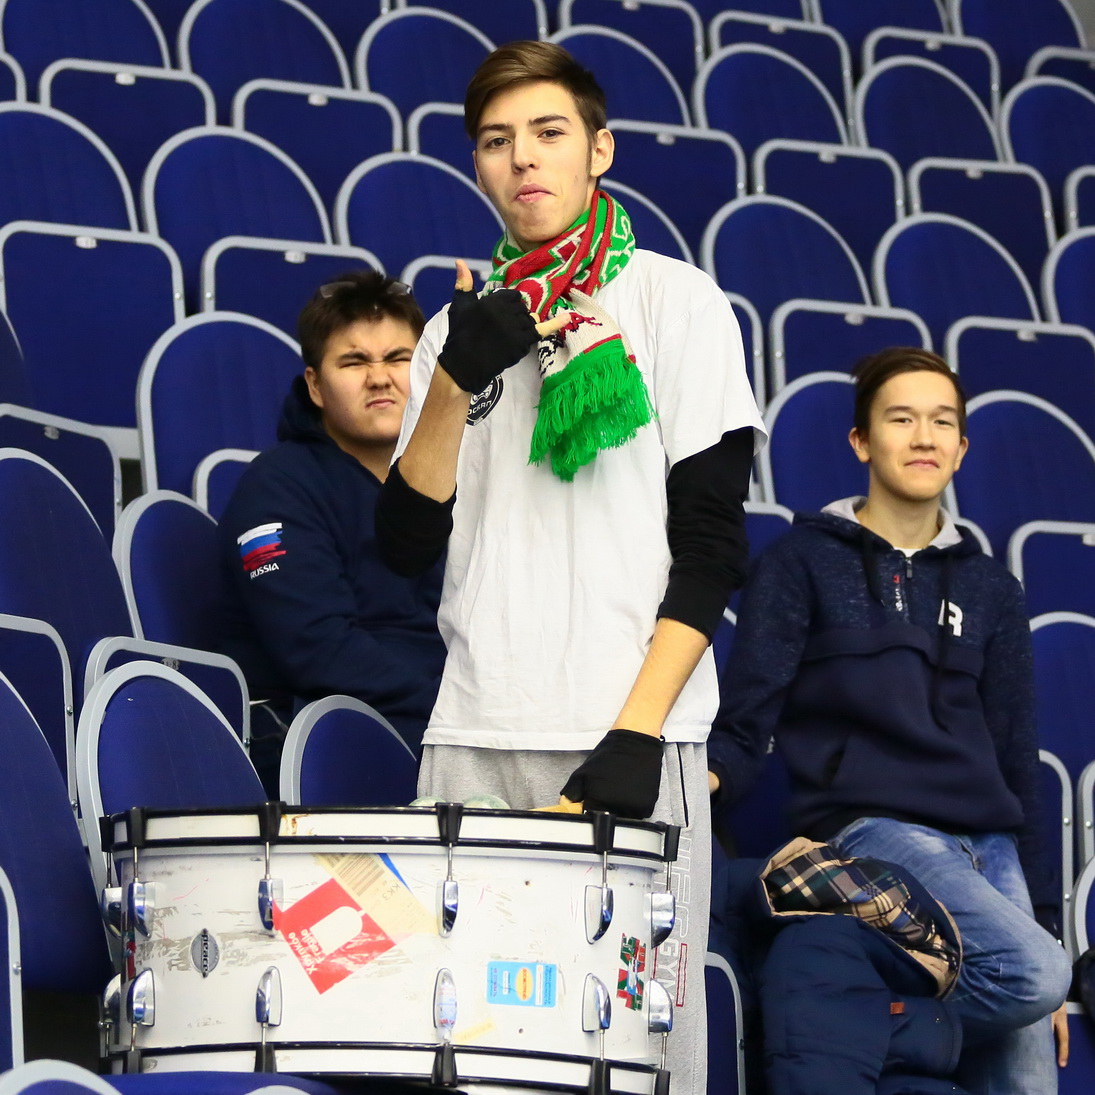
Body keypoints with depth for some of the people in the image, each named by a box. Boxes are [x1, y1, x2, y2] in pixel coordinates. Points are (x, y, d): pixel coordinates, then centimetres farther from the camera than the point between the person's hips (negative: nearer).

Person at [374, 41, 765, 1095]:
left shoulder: (676, 303, 3)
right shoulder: (465, 326, 16)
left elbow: (710, 542, -3)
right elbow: (407, 541, 7)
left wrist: (638, 733, -13)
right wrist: (456, 380, -8)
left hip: (627, 736, -4)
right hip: (474, 735, 4)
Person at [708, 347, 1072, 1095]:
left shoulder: (990, 590, 18)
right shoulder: (803, 562, 6)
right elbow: (743, 728, 0)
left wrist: (1040, 909, 15)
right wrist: (710, 776, -22)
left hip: (988, 846, 5)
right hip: (868, 828, -5)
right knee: (1032, 970, -28)